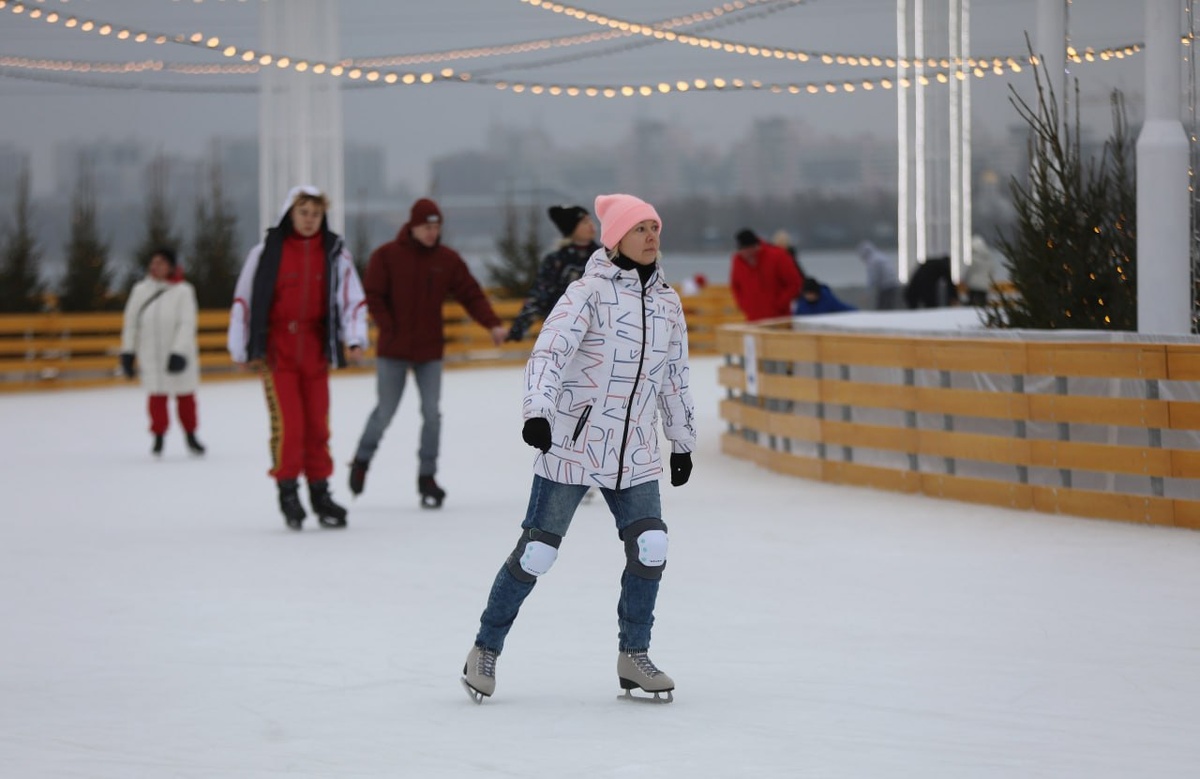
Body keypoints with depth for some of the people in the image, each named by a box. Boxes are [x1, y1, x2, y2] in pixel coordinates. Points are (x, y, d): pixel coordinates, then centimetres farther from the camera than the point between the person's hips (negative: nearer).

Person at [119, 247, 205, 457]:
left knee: (185, 396, 8)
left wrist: (179, 353, -20)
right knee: (157, 397, 0)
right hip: (151, 354, 2)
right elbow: (130, 322, 8)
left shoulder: (183, 291, -8)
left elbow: (187, 324, -13)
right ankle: (159, 436, 12)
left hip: (178, 354, -2)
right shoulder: (140, 290, 3)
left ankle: (190, 436, 23)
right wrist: (128, 352, 6)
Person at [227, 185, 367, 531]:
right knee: (288, 424, -9)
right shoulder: (266, 252, -4)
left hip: (315, 352, 3)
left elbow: (352, 298, 2)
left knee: (317, 424, 6)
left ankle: (320, 493, 17)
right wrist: (241, 349, 2)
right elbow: (243, 300, 1)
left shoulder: (335, 253, 3)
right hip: (276, 351, -3)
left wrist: (355, 339, -13)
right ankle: (287, 492, 5)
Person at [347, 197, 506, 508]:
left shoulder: (448, 259, 1)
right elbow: (374, 297, -6)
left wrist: (492, 324, -14)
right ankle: (362, 460, 29)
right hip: (393, 351, -2)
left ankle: (427, 478, 7)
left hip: (430, 351, 2)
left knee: (432, 413, -3)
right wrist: (390, 331, -13)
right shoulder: (387, 256, -6)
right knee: (385, 412, 4)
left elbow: (471, 294, -1)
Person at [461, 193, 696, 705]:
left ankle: (633, 656, 6)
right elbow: (549, 351, -19)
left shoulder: (667, 302, 11)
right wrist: (537, 410, -33)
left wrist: (682, 441, 25)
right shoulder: (590, 292, -8)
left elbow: (674, 376, 22)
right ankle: (485, 650, 11)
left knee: (650, 545, -9)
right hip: (573, 444, -5)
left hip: (635, 453, 5)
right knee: (537, 550, -4)